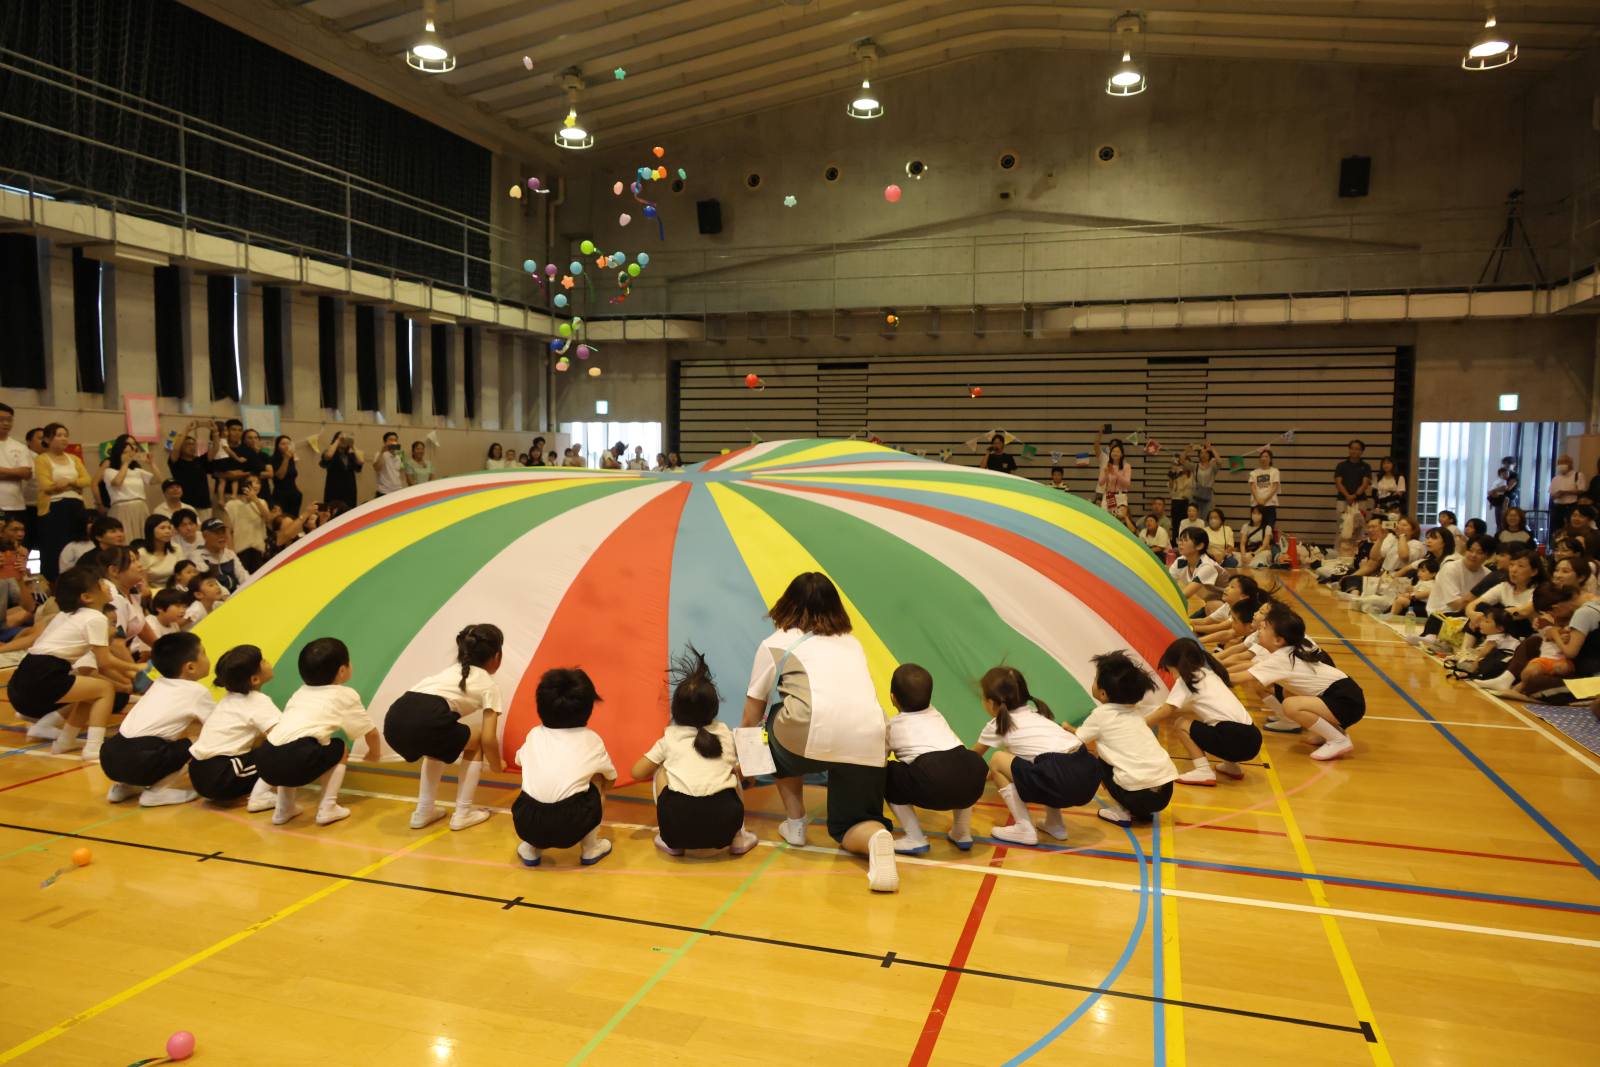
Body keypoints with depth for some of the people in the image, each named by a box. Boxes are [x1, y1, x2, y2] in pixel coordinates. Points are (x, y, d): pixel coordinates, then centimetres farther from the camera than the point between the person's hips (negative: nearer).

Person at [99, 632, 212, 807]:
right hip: (140, 762, -8)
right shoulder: (197, 691, 3)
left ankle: (125, 785, 18)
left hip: (111, 756, 8)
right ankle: (159, 790, -3)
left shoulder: (159, 684, 23)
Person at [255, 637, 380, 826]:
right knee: (339, 749, 21)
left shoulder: (300, 692, 33)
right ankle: (328, 808, 13)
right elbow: (371, 733, 26)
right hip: (297, 761, -6)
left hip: (266, 760, 6)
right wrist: (374, 754, 48)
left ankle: (283, 808, 31)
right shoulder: (346, 695, 17)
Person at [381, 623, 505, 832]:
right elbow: (488, 739, 12)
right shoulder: (489, 686, 18)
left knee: (439, 746, 36)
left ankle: (423, 812, 33)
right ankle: (462, 814, 21)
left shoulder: (452, 670, 36)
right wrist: (496, 766, 31)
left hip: (395, 720, 6)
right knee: (476, 742, 22)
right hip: (426, 722, -6)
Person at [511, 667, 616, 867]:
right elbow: (611, 777, 30)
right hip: (570, 826, -2)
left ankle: (531, 848, 24)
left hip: (526, 824, 3)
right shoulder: (591, 740, 13)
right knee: (597, 781, 25)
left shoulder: (535, 734, 18)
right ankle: (590, 849, 25)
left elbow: (519, 760, 41)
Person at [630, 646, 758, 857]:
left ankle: (671, 842, 24)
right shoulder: (726, 735, 19)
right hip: (724, 824, 2)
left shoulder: (670, 738, 16)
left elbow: (638, 773, 23)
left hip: (678, 824, -1)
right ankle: (738, 838, 23)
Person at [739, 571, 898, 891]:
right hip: (869, 741, 4)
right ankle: (876, 836, -14)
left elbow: (751, 717, 25)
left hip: (813, 736, -3)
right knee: (848, 827, 20)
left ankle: (795, 822, 24)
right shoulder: (852, 643, 30)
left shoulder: (776, 644, 19)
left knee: (778, 726, 30)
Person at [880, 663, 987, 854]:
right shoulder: (934, 714, 35)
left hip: (931, 785, -5)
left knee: (886, 778, 19)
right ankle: (962, 833, 33)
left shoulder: (892, 726, 23)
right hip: (972, 782, 5)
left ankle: (915, 838, 11)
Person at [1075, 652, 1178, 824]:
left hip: (1139, 795, -6)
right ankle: (1141, 812, 19)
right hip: (1165, 791, 6)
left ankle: (1121, 813, 9)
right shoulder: (1135, 712, 17)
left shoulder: (1101, 714, -1)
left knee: (1097, 761, 15)